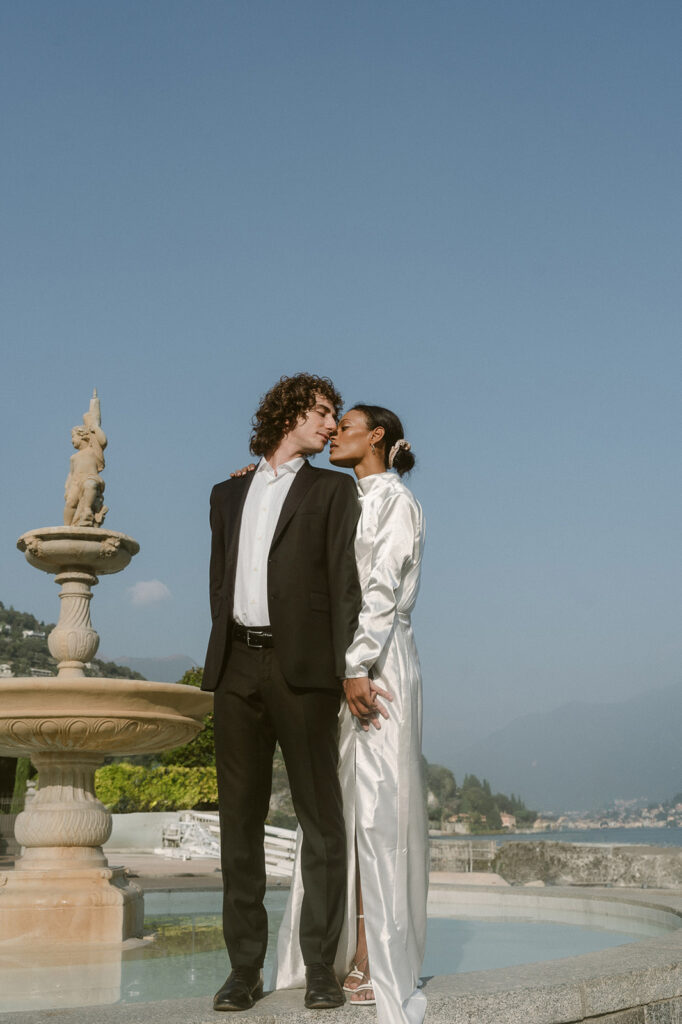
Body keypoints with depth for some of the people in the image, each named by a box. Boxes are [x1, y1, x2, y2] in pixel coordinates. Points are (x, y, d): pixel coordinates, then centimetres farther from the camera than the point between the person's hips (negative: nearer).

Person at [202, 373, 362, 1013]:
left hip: (302, 667, -3)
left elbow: (344, 579, 1)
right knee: (240, 817, 4)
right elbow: (219, 581, 20)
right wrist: (226, 654, 7)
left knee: (320, 816, -3)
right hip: (236, 667, 3)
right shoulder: (229, 494, 22)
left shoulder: (332, 490, 12)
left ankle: (320, 965, 4)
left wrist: (348, 669, -9)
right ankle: (245, 966, 11)